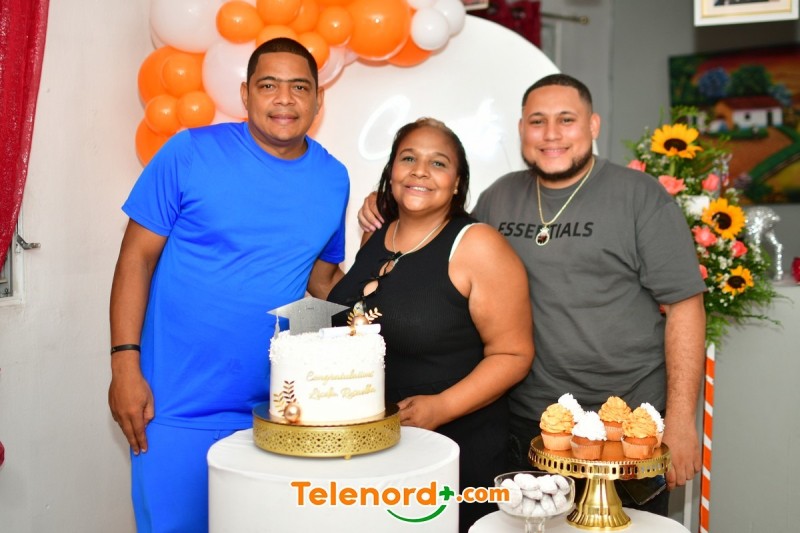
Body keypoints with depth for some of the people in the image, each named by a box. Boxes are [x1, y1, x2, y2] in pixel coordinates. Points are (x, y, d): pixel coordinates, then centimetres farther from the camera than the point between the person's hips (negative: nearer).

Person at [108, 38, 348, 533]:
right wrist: (125, 364, -11)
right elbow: (138, 256, -6)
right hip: (175, 405, -3)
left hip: (275, 406, 4)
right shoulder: (190, 153, -8)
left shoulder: (334, 180, 3)